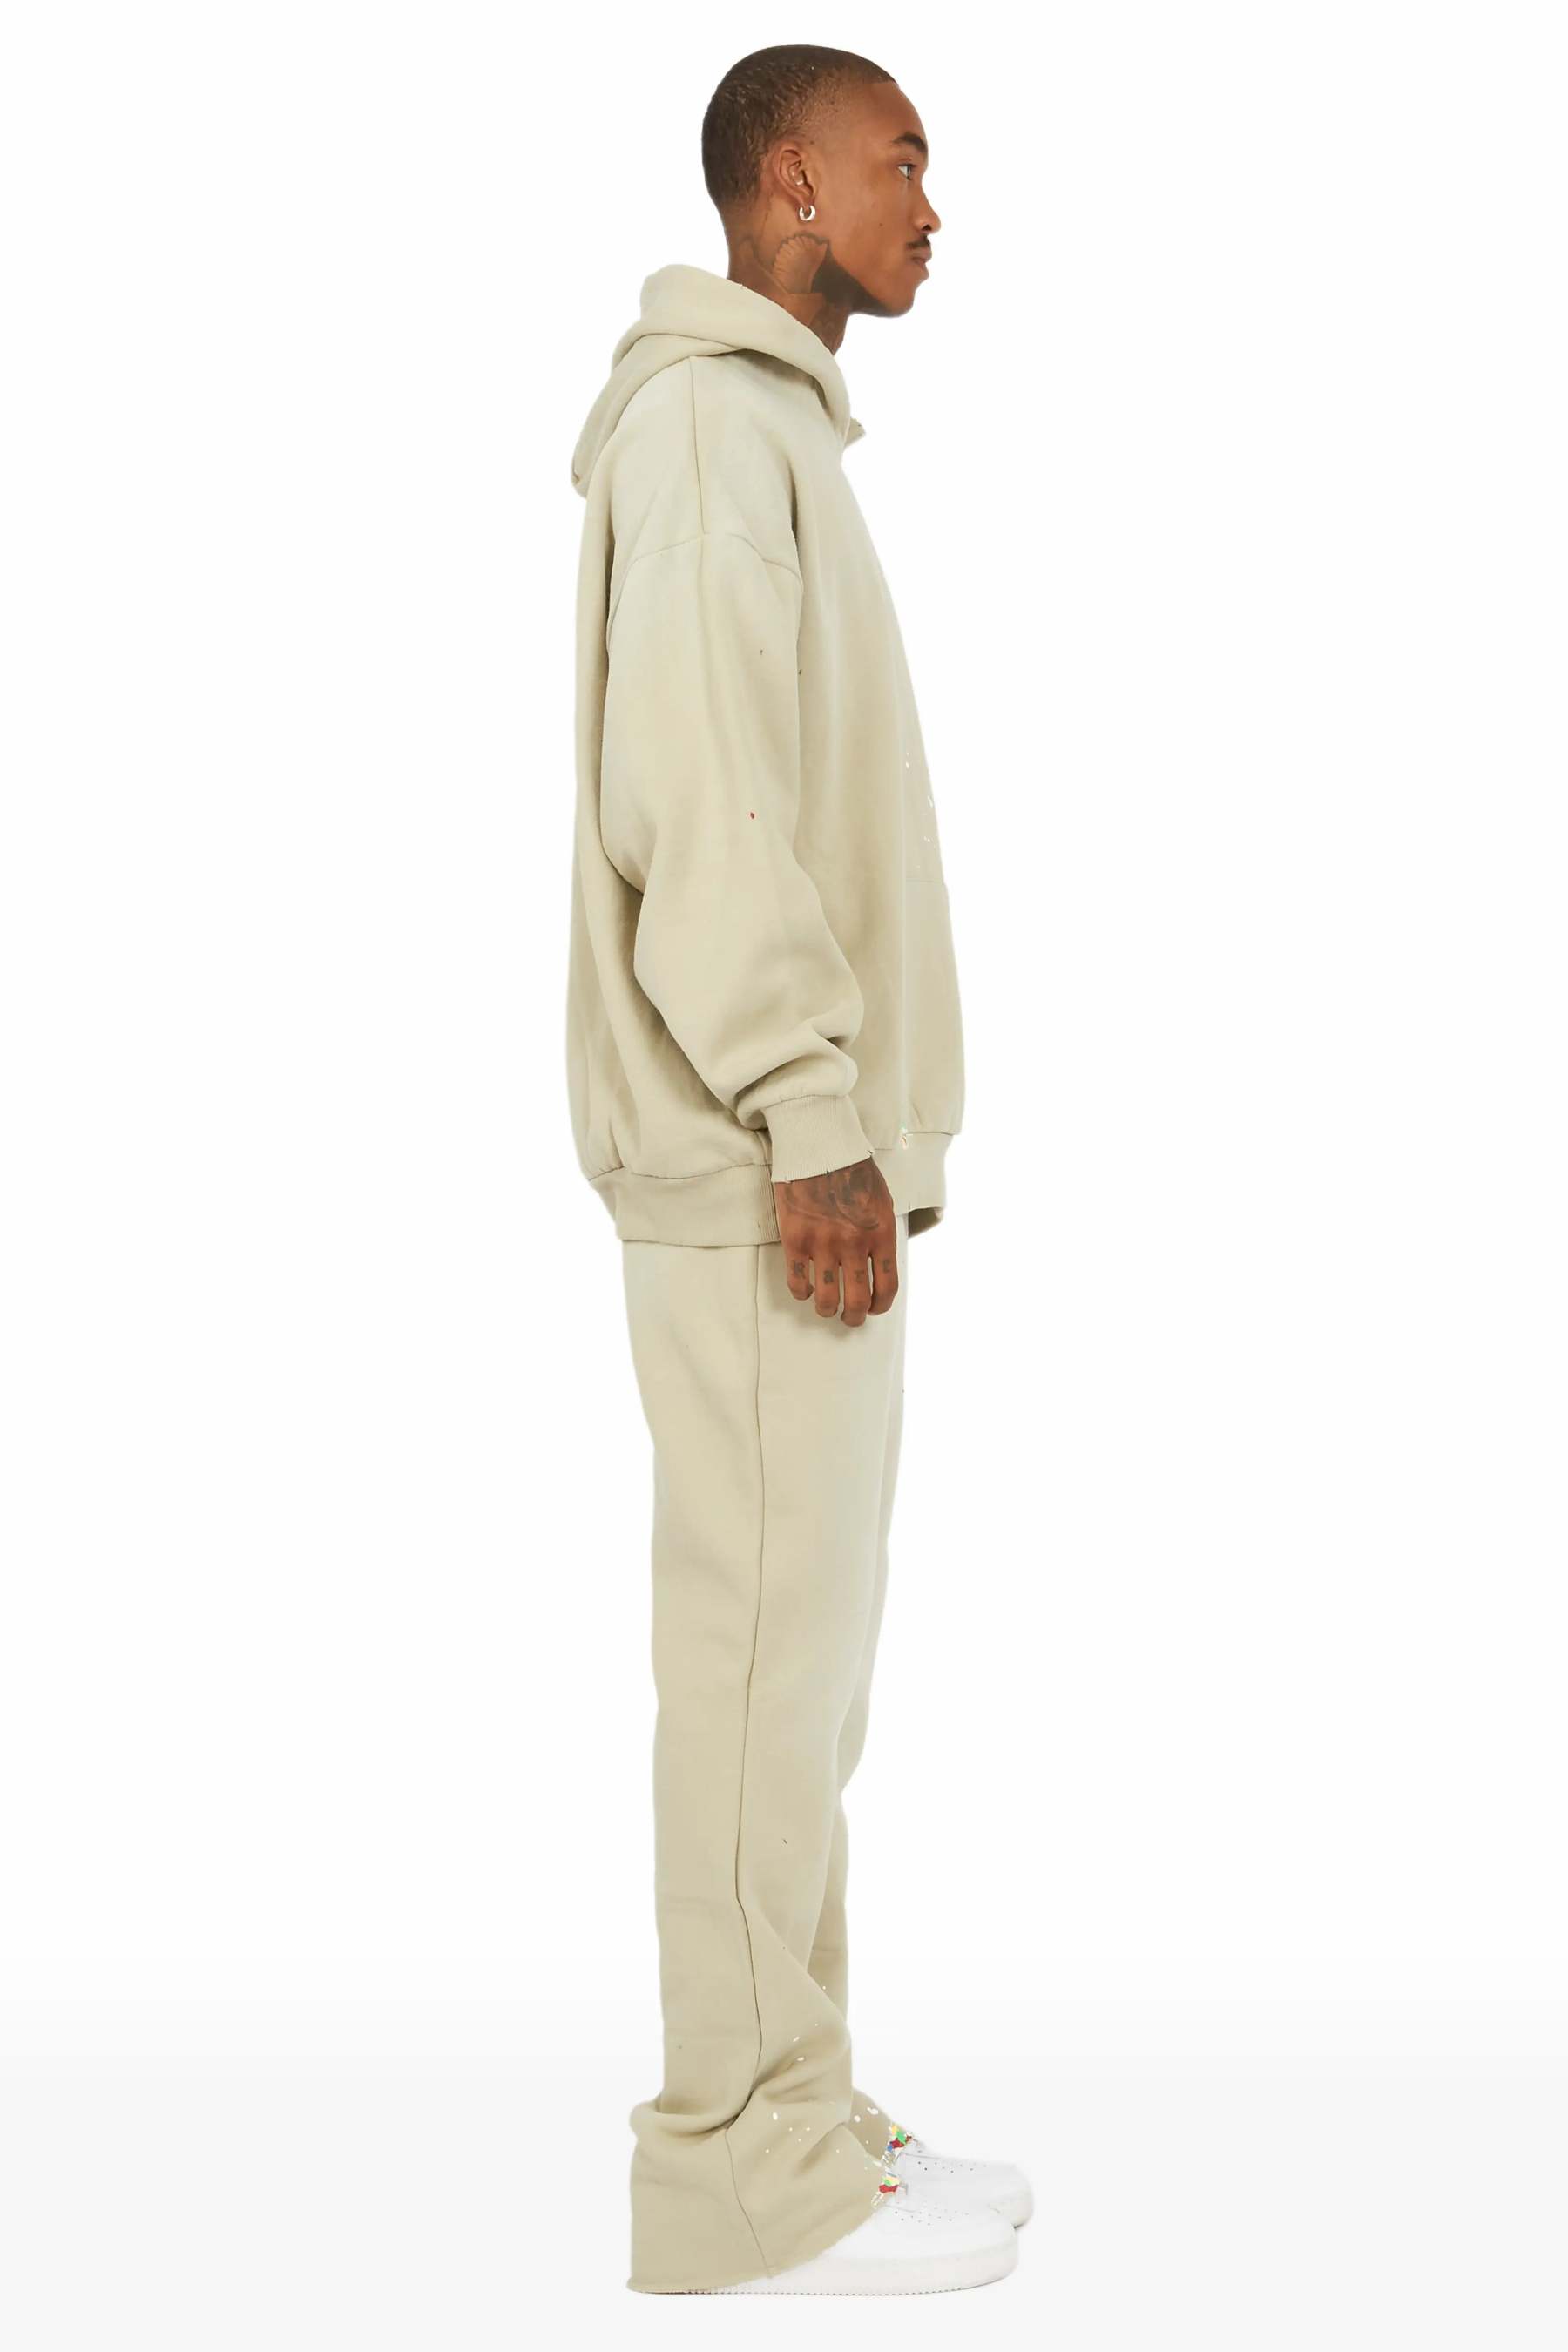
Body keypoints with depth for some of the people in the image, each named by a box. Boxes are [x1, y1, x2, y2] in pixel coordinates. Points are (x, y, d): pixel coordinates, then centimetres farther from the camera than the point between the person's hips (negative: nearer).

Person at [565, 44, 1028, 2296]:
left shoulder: (776, 424, 21)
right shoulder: (709, 416, -10)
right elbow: (696, 797, -20)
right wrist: (816, 1121, -21)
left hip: (802, 1148, 10)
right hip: (761, 1164, -10)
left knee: (800, 1637, 11)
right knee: (768, 1639, -6)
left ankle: (793, 2118, 19)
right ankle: (752, 2173, 2)